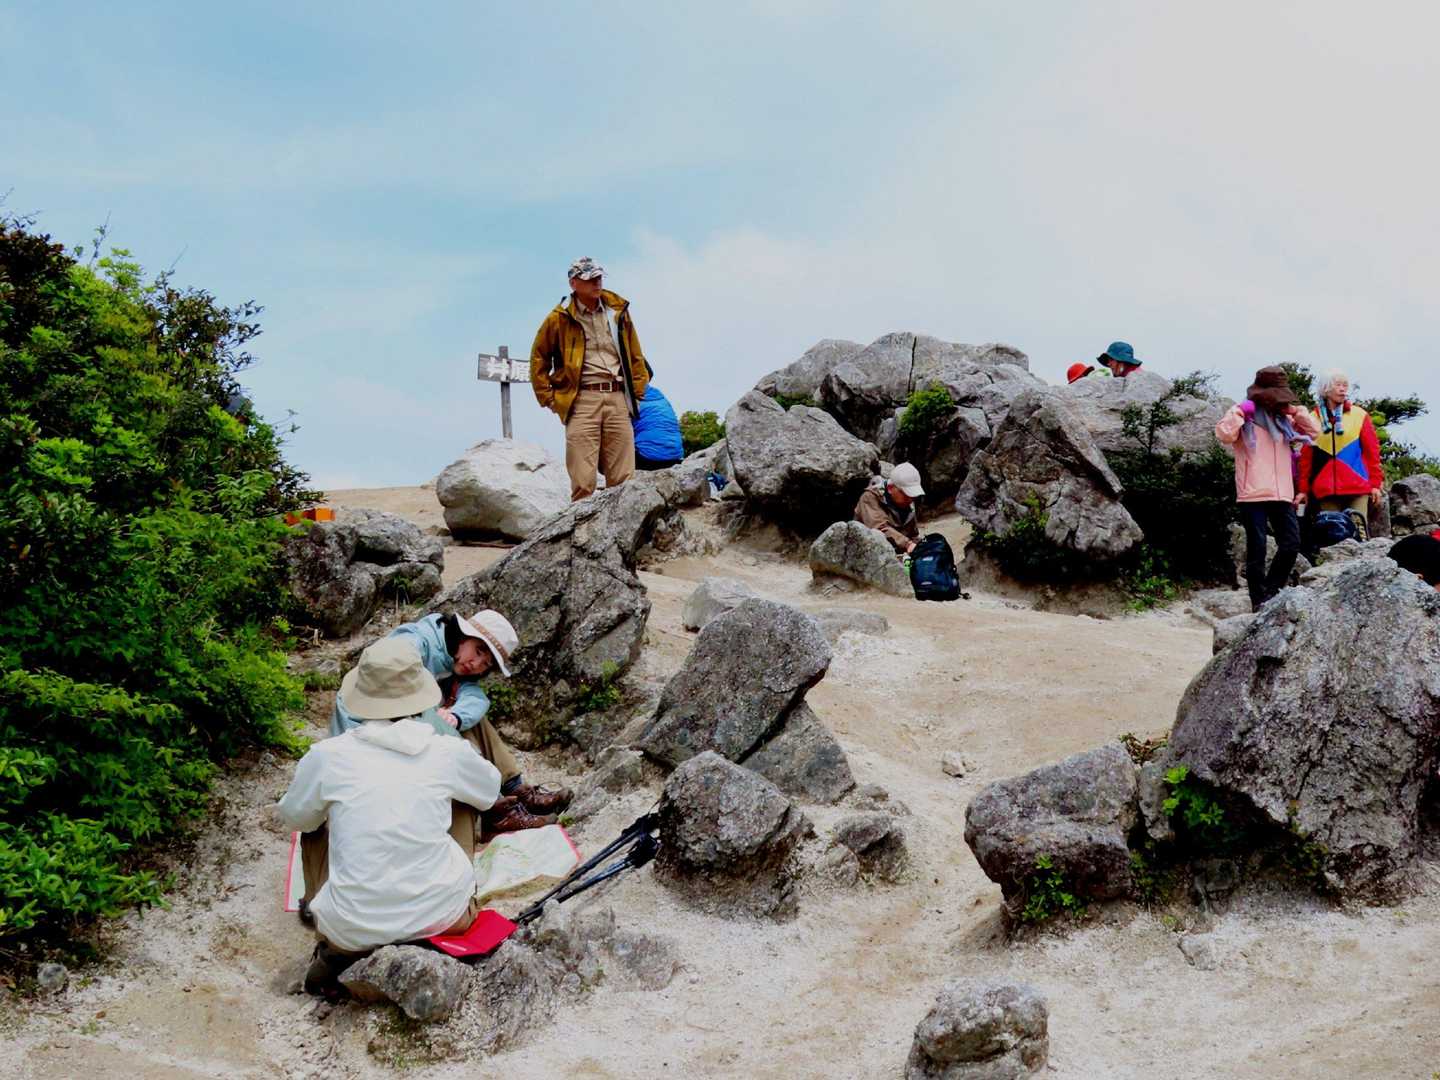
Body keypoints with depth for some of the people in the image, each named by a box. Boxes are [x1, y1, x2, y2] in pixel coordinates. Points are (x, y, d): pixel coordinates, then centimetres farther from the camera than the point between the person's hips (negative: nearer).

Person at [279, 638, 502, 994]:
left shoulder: (327, 756, -7)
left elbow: (294, 818, 12)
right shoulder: (448, 752, -5)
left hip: (355, 929, -1)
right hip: (441, 913, 1)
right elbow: (490, 792, 18)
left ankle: (336, 949, 15)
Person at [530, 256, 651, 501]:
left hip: (617, 398, 3)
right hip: (582, 400, -3)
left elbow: (635, 357, 20)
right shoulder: (560, 318, 4)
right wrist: (549, 398, 6)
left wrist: (638, 393, 14)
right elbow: (539, 358, 12)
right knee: (583, 481, -10)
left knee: (623, 480, 1)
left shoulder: (618, 311, 13)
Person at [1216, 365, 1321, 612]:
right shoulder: (1245, 416, -2)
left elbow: (1314, 431, 18)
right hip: (1253, 495, -6)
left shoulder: (1283, 419, 16)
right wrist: (1240, 412, -17)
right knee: (1257, 549, -2)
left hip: (1282, 494, 6)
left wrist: (1295, 411, 7)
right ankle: (1259, 601, 5)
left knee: (1291, 545, 2)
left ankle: (1272, 592, 18)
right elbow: (1223, 434, -18)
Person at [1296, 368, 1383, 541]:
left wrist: (1376, 483, 1)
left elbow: (1372, 451, 6)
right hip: (1325, 488, 1)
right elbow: (1306, 457, 9)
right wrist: (1304, 489, 7)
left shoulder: (1359, 415, 6)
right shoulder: (1312, 419, 7)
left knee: (1358, 532, -7)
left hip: (1358, 487, -1)